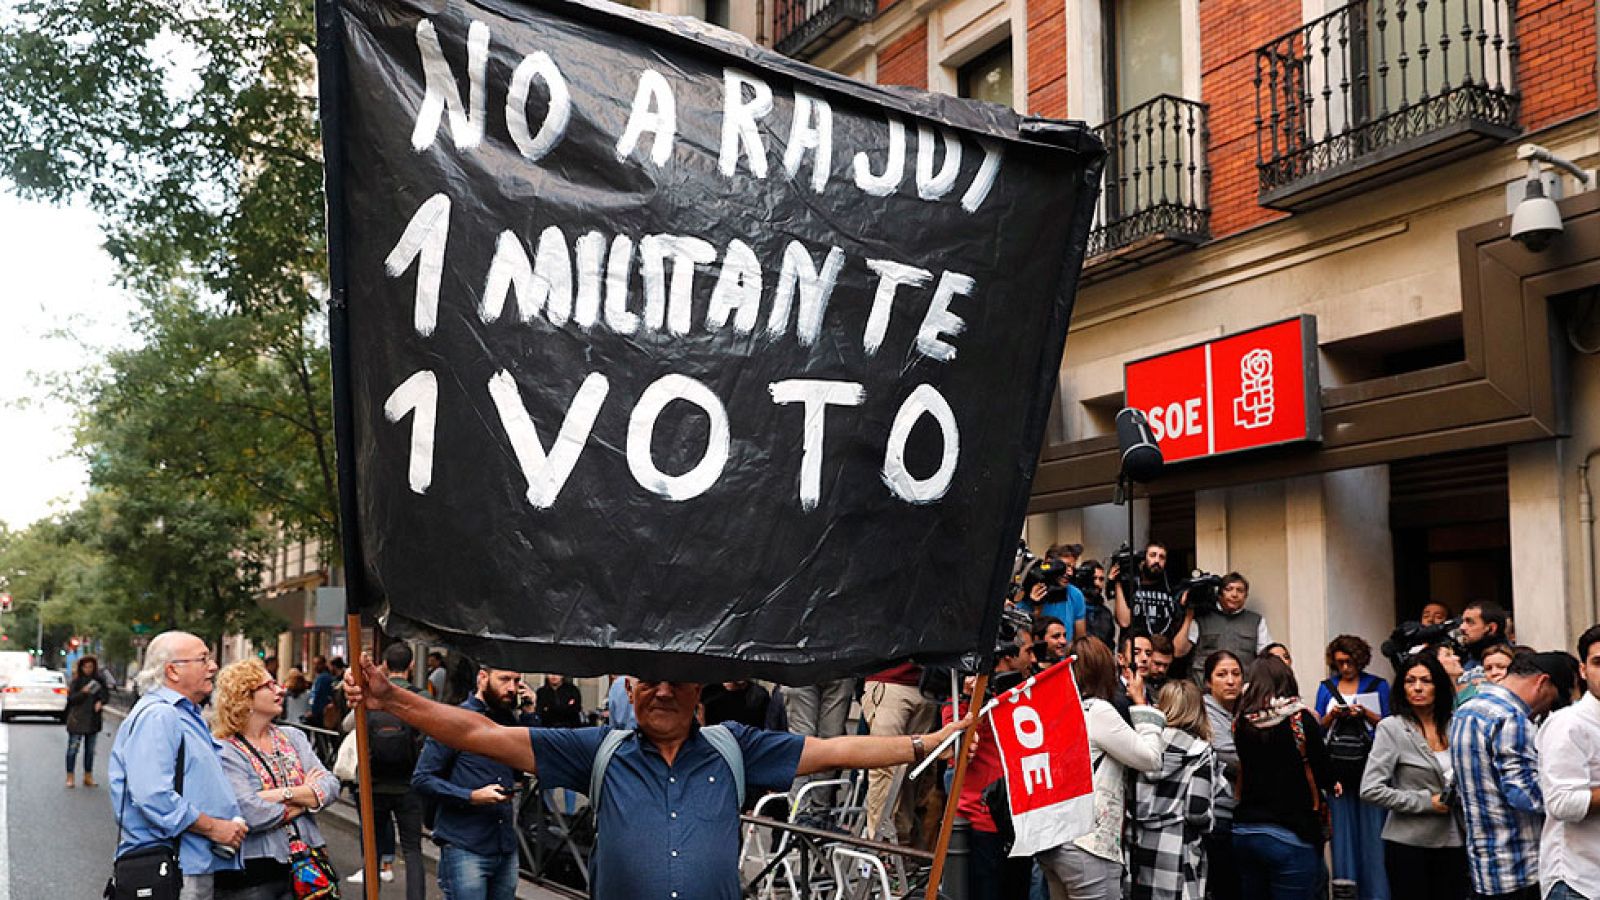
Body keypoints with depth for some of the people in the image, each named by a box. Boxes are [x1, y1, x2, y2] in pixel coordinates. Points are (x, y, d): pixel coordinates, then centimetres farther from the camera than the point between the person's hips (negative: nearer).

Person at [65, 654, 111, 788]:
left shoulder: (99, 680, 4)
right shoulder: (76, 681, -4)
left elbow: (106, 693, 8)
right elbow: (71, 698, -9)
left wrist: (101, 702, -11)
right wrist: (83, 692, -24)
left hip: (93, 720, 3)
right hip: (77, 719, -3)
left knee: (90, 749, 10)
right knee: (73, 748, -3)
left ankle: (88, 777, 17)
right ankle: (70, 777, 4)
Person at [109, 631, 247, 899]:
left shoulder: (188, 716, 20)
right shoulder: (157, 716, -15)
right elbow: (154, 797, -26)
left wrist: (230, 827, 15)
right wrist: (213, 827, -19)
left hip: (199, 866, 10)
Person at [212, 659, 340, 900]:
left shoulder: (293, 737, 10)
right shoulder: (225, 751, -10)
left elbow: (331, 785, -1)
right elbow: (250, 814, -22)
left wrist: (285, 794, -16)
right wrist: (305, 799, -8)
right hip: (251, 873, -5)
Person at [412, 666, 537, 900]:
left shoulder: (510, 720, 11)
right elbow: (421, 779, -9)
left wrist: (529, 714, -1)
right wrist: (471, 797, -19)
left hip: (507, 849, 6)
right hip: (465, 851, -6)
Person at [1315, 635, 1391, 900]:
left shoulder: (1378, 686, 4)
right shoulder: (1326, 687, 11)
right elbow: (1318, 729, 11)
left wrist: (1365, 714, -13)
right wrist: (1332, 715, -7)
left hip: (1369, 765, -2)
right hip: (1337, 766, 2)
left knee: (1371, 827, -2)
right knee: (1342, 828, 5)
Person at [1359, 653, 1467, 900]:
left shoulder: (1452, 726, 6)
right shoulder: (1391, 728, -8)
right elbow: (1370, 790, -13)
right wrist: (1424, 802, -14)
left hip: (1454, 841, 4)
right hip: (1409, 843, -4)